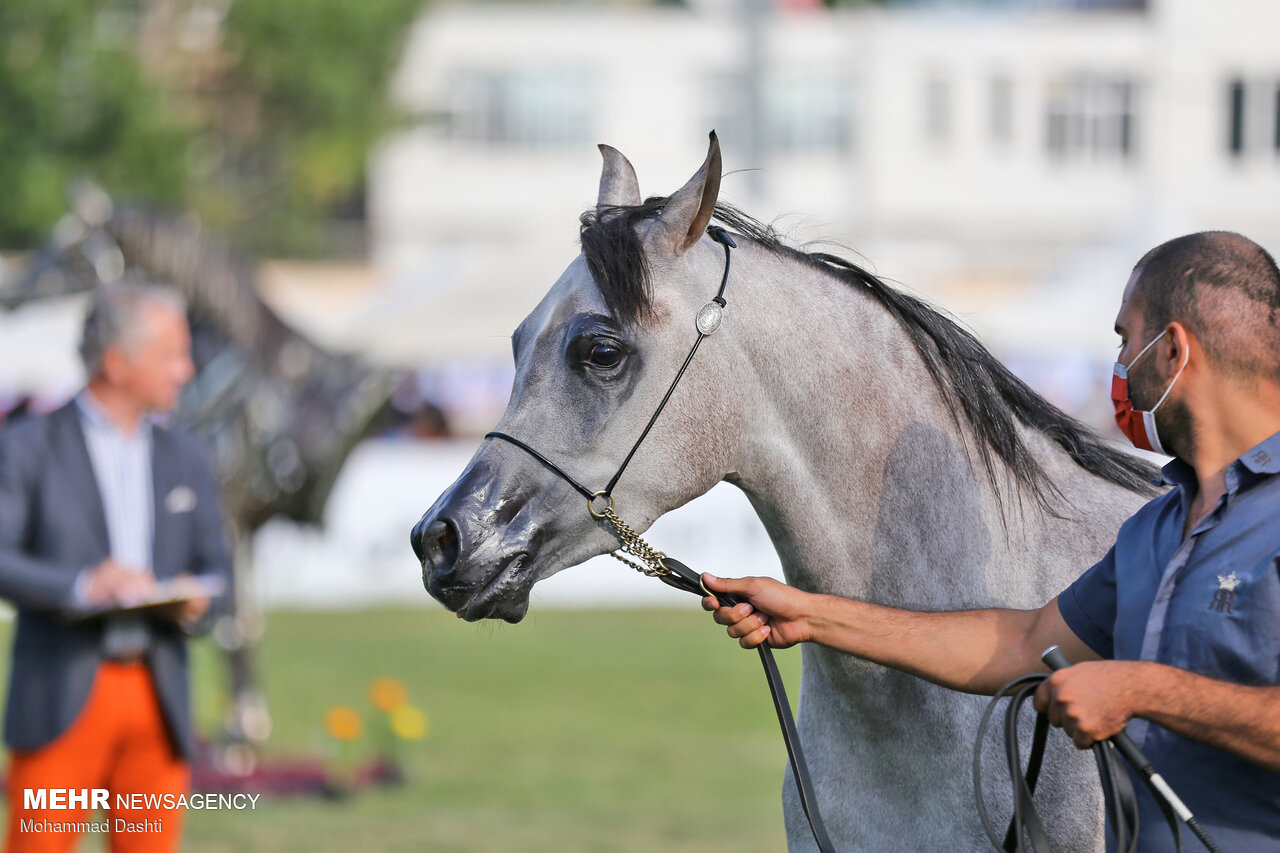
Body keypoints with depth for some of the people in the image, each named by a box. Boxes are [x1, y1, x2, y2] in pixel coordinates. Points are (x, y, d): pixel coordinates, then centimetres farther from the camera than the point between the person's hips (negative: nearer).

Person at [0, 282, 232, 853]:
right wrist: (81, 586, -21)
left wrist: (196, 602, -5)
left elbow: (214, 565, 18)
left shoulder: (182, 460, 16)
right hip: (61, 693, -4)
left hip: (159, 703, 5)